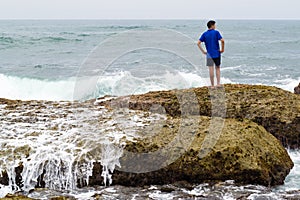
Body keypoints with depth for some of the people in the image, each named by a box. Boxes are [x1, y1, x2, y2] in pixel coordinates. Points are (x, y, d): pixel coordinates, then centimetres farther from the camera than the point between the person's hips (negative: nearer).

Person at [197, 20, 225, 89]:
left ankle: (212, 85, 5)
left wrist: (203, 51, 2)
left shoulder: (204, 34, 2)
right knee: (218, 68, 15)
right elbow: (222, 41, -18)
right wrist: (222, 49, -5)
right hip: (217, 53, -1)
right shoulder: (216, 32, -5)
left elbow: (198, 43, -4)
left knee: (211, 70, 2)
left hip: (209, 54, 1)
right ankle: (218, 83, 9)